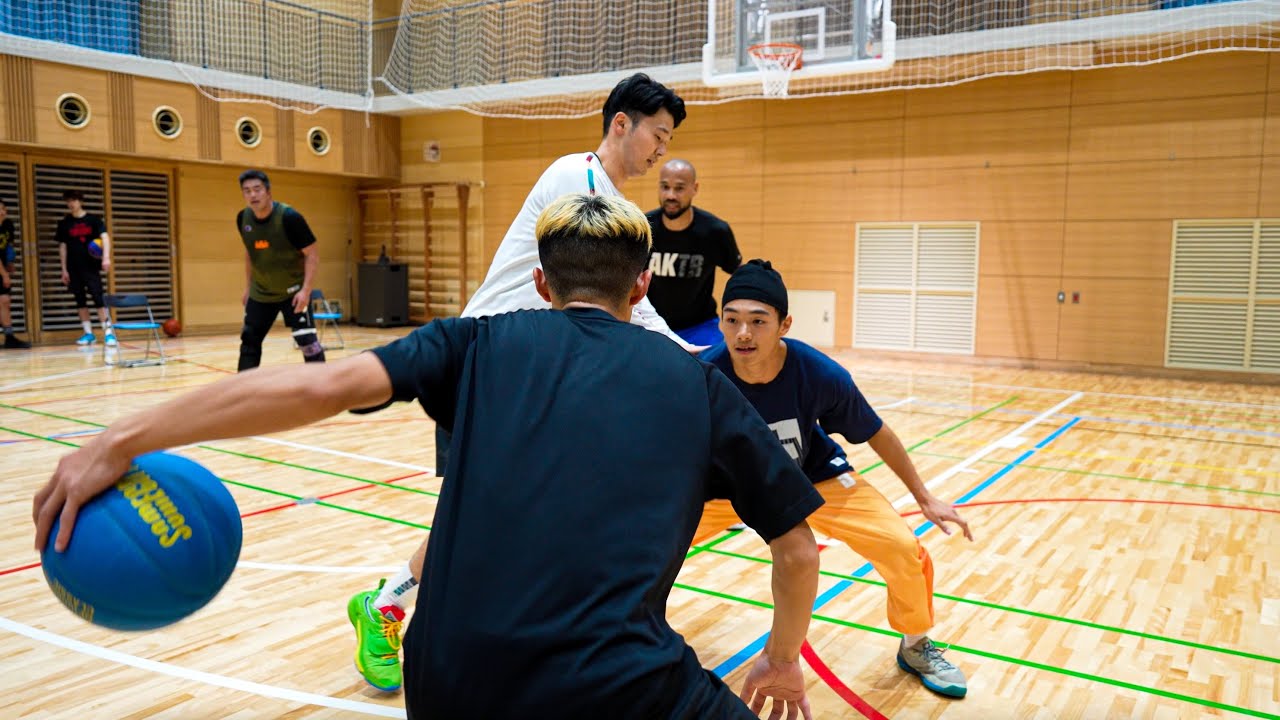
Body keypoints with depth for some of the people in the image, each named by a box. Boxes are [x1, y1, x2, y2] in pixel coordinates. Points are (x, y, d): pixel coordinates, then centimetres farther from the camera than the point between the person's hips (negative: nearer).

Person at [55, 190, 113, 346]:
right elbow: (62, 247, 7)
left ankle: (108, 332, -8)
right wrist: (64, 270, 2)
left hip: (92, 267, -3)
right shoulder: (64, 223, 5)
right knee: (80, 300, 6)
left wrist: (106, 257, -26)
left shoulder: (93, 219, -1)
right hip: (74, 268, 3)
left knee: (98, 298, -9)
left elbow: (105, 237, -10)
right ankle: (88, 333, 13)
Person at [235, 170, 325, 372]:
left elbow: (312, 255, -18)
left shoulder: (289, 217, -22)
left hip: (293, 291, -6)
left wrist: (306, 290, -26)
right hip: (261, 292, 6)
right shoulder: (243, 219, -4)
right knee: (249, 340, 12)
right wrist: (248, 287, 13)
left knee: (306, 339, -14)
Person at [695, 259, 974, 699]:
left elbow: (875, 433, -12)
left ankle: (916, 647, 21)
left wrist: (924, 498, -3)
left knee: (904, 550, -11)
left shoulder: (822, 375, -31)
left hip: (814, 478, 0)